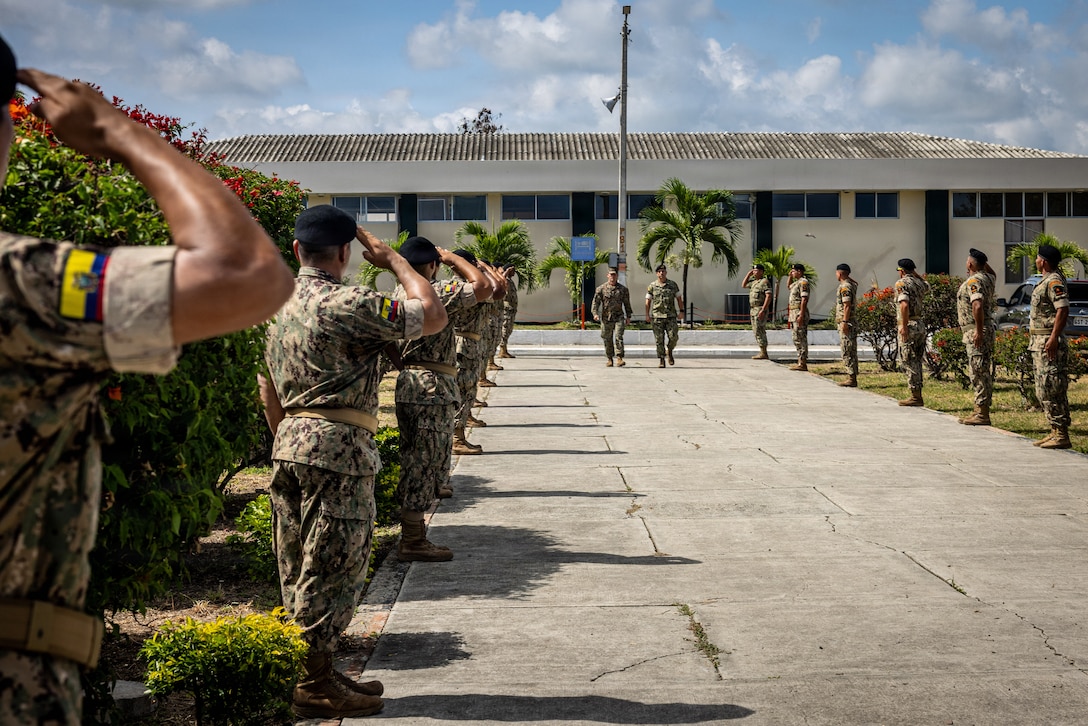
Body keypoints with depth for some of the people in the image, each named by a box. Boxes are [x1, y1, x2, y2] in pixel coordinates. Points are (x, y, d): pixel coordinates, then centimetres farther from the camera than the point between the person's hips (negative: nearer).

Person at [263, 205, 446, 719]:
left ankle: (308, 674, 23)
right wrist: (392, 260, 0)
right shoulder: (348, 305, -14)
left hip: (289, 443, 9)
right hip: (337, 446, -9)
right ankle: (315, 686, 5)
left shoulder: (280, 304, 13)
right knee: (331, 568, -1)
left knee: (300, 570, 14)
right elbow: (433, 315, -11)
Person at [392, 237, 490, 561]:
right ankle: (412, 542, 0)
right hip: (432, 387, -9)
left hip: (407, 382, 9)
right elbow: (483, 286, -20)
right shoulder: (438, 293, -16)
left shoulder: (399, 293, 10)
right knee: (423, 461, -4)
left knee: (416, 460, 21)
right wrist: (453, 258, -7)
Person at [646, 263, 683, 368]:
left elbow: (679, 298, 11)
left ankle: (669, 351, 20)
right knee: (659, 340, -2)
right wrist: (647, 314, -2)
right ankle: (661, 360, 3)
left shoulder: (672, 285, 7)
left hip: (671, 316, 1)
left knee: (673, 337, -9)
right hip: (657, 317, -1)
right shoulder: (652, 286, 4)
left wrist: (681, 311, 2)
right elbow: (648, 301, 6)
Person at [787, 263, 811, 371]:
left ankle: (802, 364, -11)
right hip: (794, 313, 11)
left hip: (799, 312, -11)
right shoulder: (797, 282, 17)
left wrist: (801, 315, -26)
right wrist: (790, 276, 23)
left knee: (800, 338, -10)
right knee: (797, 339, 13)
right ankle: (800, 361, 17)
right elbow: (789, 286, 40)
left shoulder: (803, 282, -14)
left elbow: (804, 299, -21)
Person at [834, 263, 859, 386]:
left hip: (846, 322, -10)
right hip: (851, 323, 10)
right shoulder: (851, 285, 15)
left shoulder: (845, 287, -14)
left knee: (847, 351, -11)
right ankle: (852, 378, 12)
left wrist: (844, 322, -24)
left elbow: (847, 306, -21)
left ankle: (851, 379, -13)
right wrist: (846, 275, 28)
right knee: (851, 351, 10)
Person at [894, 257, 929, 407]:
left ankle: (915, 396, -7)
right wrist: (915, 273, 33)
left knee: (908, 361, -6)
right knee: (916, 361, 13)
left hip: (909, 326, -8)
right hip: (921, 324, 8)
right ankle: (917, 394, 15)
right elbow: (927, 286, 41)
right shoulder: (918, 283, 14)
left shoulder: (901, 283, -9)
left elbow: (904, 305, -23)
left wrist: (904, 326, -23)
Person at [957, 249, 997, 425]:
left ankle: (982, 414, -9)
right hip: (981, 330, 10)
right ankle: (980, 410, 17)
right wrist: (983, 262, 26)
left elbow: (977, 306, -29)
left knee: (979, 371, -9)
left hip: (975, 332, -10)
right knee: (981, 372, 12)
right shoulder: (988, 278, 13)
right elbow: (993, 274, 41)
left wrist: (979, 331, -27)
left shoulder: (974, 281, -16)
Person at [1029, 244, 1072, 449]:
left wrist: (1053, 338, -29)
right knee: (1044, 390, 12)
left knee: (1051, 390, -10)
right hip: (1039, 342, 11)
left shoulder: (1054, 281, -14)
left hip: (1049, 342, -11)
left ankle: (1061, 435, -9)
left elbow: (1063, 310, -25)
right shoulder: (1046, 281, 17)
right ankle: (1056, 432, 17)